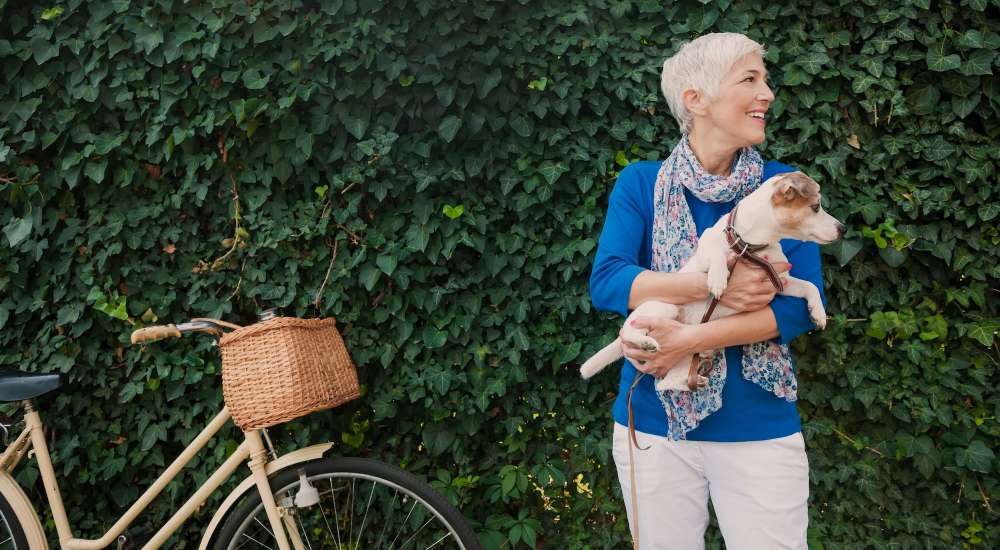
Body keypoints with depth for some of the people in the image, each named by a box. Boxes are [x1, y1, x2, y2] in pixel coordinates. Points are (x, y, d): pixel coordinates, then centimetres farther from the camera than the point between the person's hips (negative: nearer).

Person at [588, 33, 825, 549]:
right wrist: (713, 285, -23)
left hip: (760, 428, 0)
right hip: (653, 422, 0)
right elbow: (606, 282, -13)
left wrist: (691, 338, -20)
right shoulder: (640, 182, -1)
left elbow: (802, 302, -10)